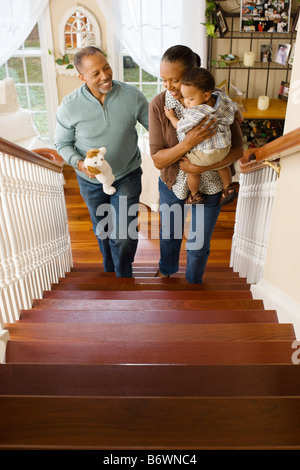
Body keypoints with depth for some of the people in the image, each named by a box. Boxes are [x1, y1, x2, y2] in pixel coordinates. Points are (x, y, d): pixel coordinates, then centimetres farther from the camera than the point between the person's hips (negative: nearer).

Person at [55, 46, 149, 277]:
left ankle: (124, 277, 28)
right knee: (102, 230, 23)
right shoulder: (70, 106, -17)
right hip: (91, 181, 2)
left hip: (127, 177, -1)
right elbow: (63, 144, -5)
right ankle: (109, 268, 53)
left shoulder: (133, 96, -17)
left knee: (124, 236, -3)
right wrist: (79, 163, -25)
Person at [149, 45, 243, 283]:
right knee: (169, 232, 24)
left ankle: (194, 282, 47)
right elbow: (158, 160, -20)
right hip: (172, 183, 1)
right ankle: (167, 269, 58)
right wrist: (189, 142, -37)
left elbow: (237, 149, -14)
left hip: (209, 185, -1)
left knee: (199, 244, 15)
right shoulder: (159, 105, -18)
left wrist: (201, 167, -27)